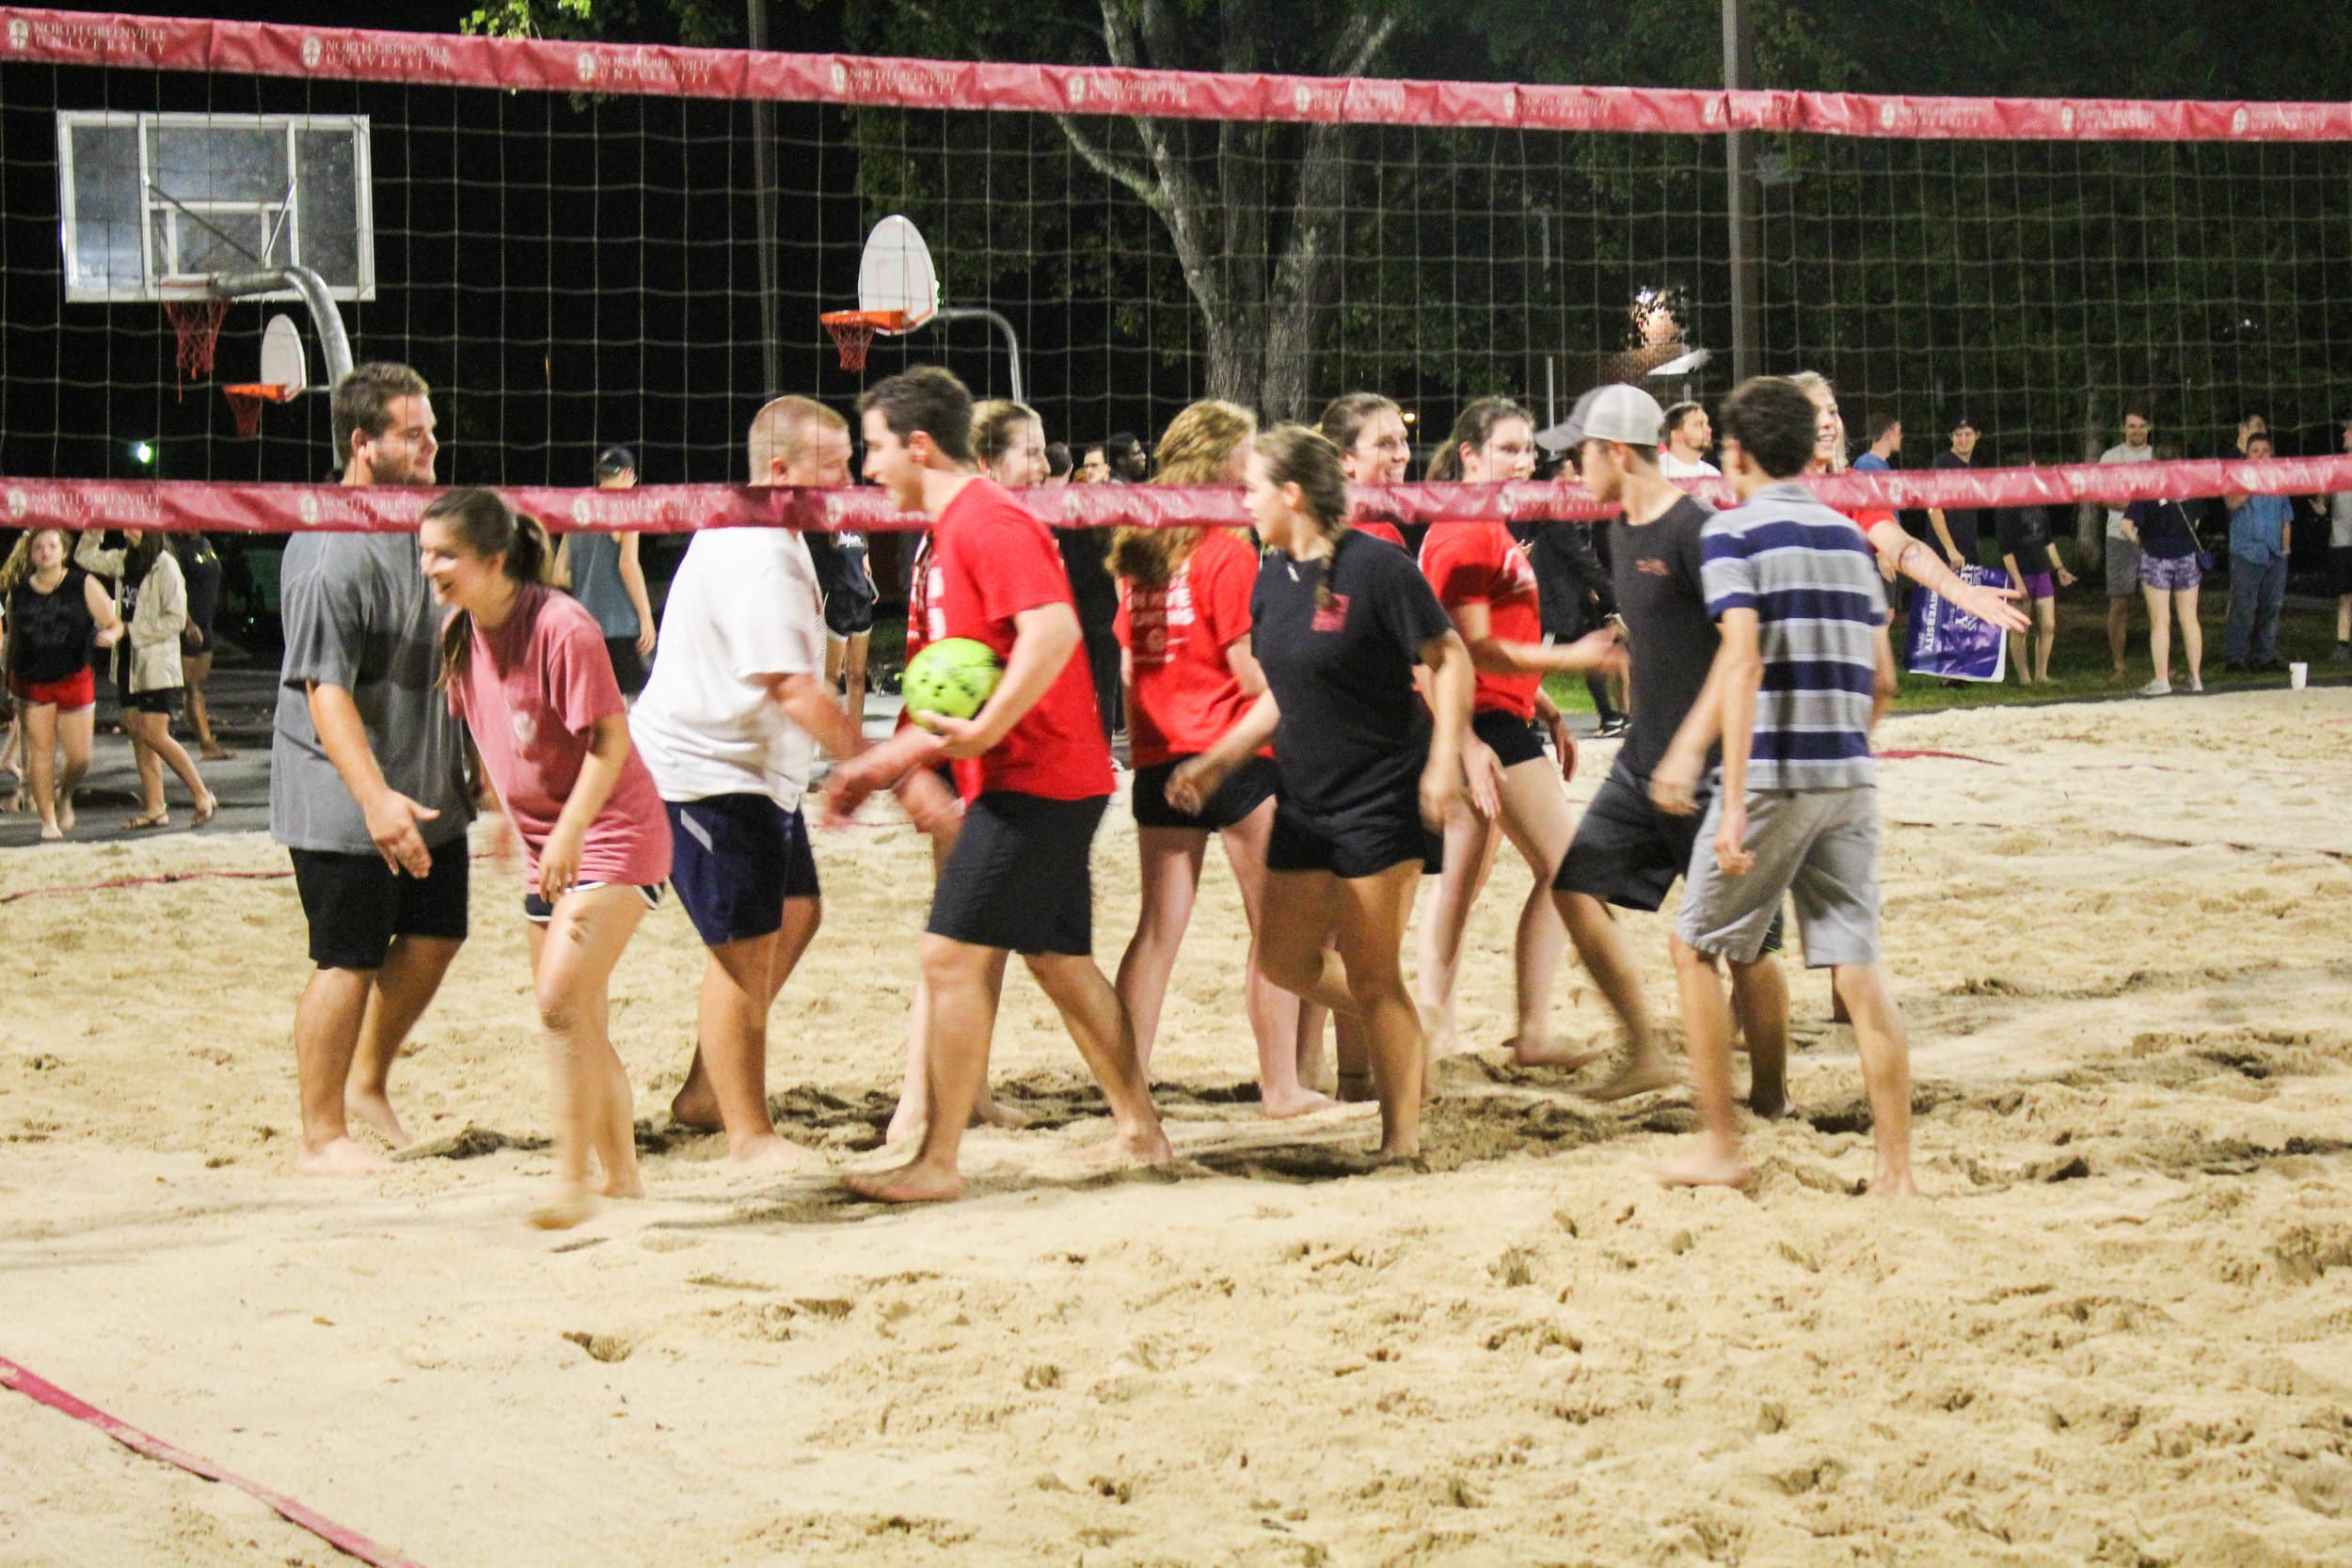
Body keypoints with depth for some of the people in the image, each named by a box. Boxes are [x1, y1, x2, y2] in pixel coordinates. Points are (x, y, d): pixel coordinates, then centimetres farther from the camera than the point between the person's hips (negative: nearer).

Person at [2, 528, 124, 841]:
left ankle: (64, 797, 30)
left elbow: (114, 623, 1)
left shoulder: (84, 586, 0)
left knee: (79, 756, -1)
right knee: (40, 751, -4)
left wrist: (110, 635, -22)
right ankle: (48, 819, 6)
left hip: (74, 681, 0)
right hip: (32, 683, 1)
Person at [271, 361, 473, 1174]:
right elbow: (325, 689, -25)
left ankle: (367, 1084, 32)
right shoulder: (329, 552, -20)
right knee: (349, 961, -2)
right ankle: (321, 1137, 9)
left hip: (429, 791, 9)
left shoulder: (425, 525, 10)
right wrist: (374, 797, -34)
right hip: (344, 803, -9)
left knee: (435, 935, 14)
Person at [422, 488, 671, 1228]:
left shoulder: (562, 627, -21)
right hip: (544, 843, 8)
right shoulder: (460, 634, 2)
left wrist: (571, 830, -26)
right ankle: (622, 1174, 24)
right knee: (578, 1020, 11)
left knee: (563, 1000, -18)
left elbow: (609, 738, -20)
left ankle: (572, 1181, -13)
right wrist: (501, 808, 17)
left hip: (611, 834, -8)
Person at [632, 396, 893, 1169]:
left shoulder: (773, 538, 10)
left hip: (757, 768, 11)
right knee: (746, 951, -6)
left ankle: (705, 1093, 25)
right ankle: (748, 1134, 4)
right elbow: (794, 693, -30)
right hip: (705, 773, -11)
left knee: (793, 915, 17)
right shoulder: (755, 559, -25)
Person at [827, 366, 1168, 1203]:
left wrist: (983, 731, -28)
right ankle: (1139, 1128, 23)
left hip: (1031, 780, -11)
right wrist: (888, 758, 20)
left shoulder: (985, 519, -14)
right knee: (1060, 961, 16)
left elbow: (1054, 630, -28)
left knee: (953, 956, -10)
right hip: (1050, 779, 11)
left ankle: (938, 1161, -9)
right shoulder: (957, 526, 19)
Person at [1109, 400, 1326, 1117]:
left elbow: (1129, 666, 13)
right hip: (1234, 757, -6)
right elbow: (1254, 673, -14)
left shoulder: (1140, 554, 8)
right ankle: (1281, 1085, 5)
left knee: (1159, 926, 9)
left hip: (1158, 758, 6)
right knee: (1274, 926, 3)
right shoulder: (1228, 554, -12)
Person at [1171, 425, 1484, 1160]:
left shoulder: (1375, 568, -16)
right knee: (1286, 958, 7)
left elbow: (1449, 659, -12)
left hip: (1382, 796, -8)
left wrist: (1444, 760, -21)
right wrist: (1217, 762, 12)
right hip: (1305, 800, 8)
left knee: (1370, 974, -4)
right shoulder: (1272, 580, 7)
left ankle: (1403, 1140, 8)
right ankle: (1404, 1035, 30)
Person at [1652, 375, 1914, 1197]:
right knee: (1858, 967, 5)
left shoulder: (1733, 531, -5)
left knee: (1697, 946, 12)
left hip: (1773, 775, -5)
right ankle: (1896, 1170, 1)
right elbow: (1882, 680, 15)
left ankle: (1721, 1149, 13)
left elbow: (1742, 664, -16)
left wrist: (1733, 803, -20)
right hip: (1850, 778, 5)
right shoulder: (1850, 537, 13)